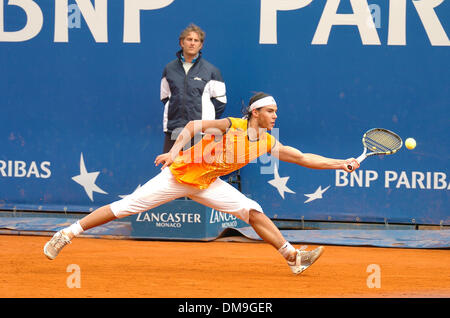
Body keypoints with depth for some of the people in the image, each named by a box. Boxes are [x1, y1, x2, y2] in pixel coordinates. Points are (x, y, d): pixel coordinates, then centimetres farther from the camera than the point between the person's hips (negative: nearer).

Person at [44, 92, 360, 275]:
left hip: (208, 184, 6)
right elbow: (194, 125, -24)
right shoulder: (231, 126, -19)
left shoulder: (268, 143, -1)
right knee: (125, 208, -10)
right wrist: (176, 149, -39)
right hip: (179, 173, -6)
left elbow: (303, 158, 2)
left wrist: (340, 164, -4)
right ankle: (67, 234, -2)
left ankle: (293, 257, -5)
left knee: (253, 211, -9)